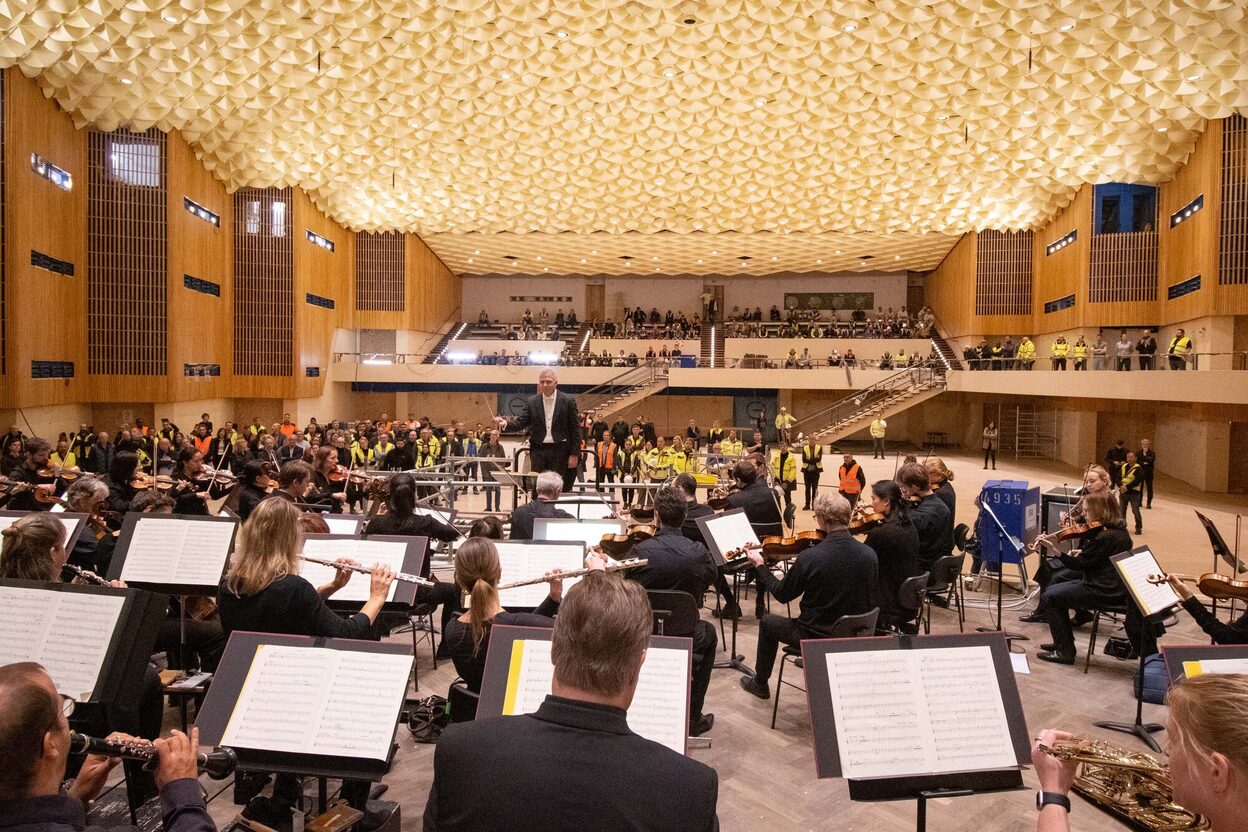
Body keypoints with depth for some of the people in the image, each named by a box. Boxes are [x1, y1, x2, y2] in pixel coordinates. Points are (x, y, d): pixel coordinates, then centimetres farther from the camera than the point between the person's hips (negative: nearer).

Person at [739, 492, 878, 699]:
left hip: (816, 637, -4)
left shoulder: (810, 557, -26)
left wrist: (760, 566, 3)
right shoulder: (870, 555, -13)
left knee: (767, 622, 23)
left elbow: (782, 595, -11)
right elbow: (869, 601, 3)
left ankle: (760, 683, 39)